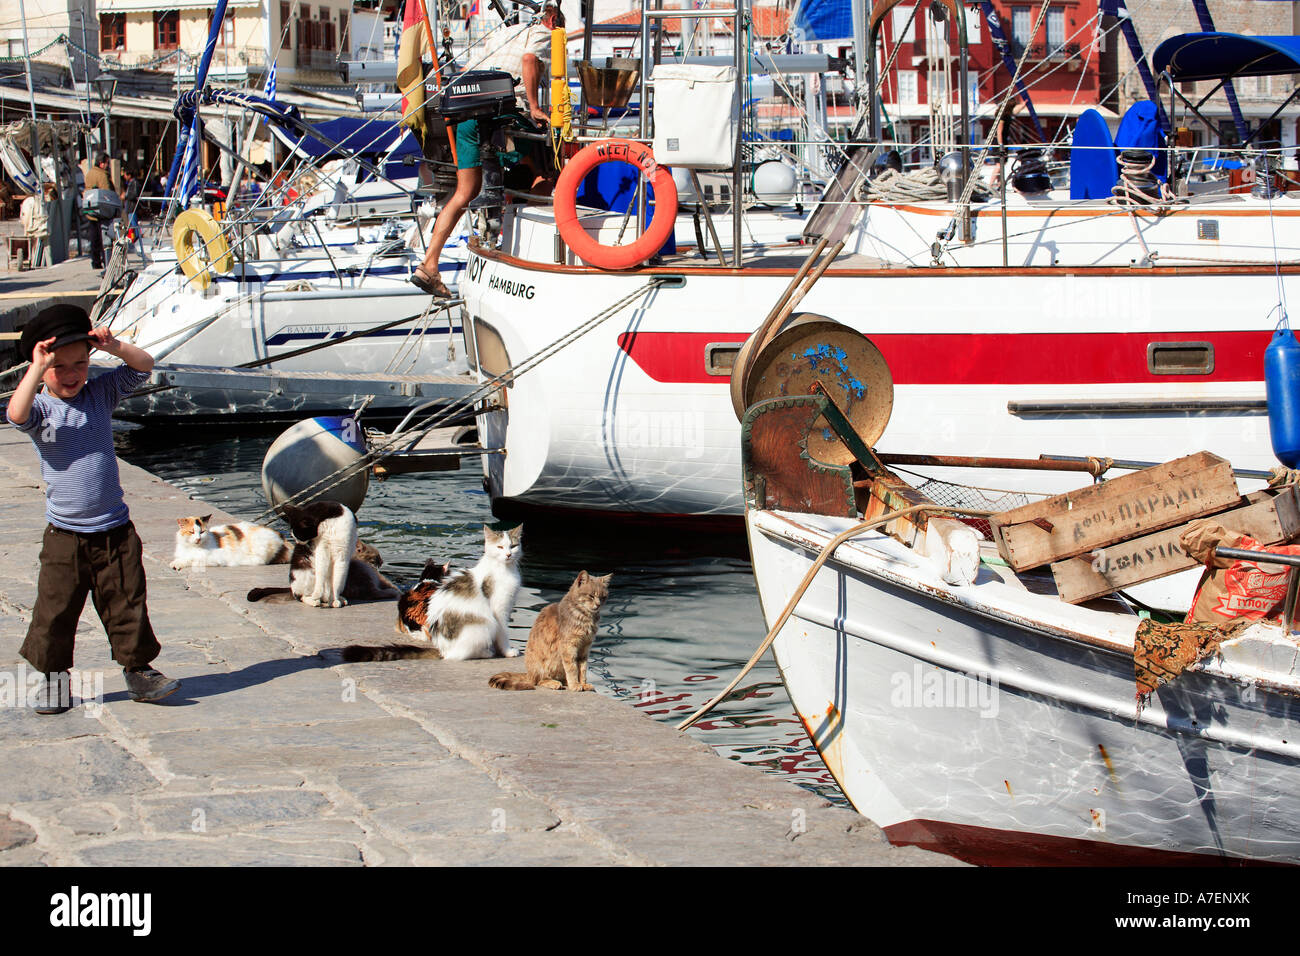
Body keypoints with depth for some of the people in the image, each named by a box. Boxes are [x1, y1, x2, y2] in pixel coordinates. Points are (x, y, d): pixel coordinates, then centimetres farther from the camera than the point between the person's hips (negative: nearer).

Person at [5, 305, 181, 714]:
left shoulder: (101, 394, 5)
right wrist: (38, 368, -30)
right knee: (55, 611, 2)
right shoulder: (40, 408, -5)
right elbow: (16, 414, -28)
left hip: (115, 530, 2)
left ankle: (138, 669, 18)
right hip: (64, 536, -2)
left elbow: (143, 365, 1)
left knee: (127, 606, 6)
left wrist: (113, 346, -15)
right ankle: (54, 677, 17)